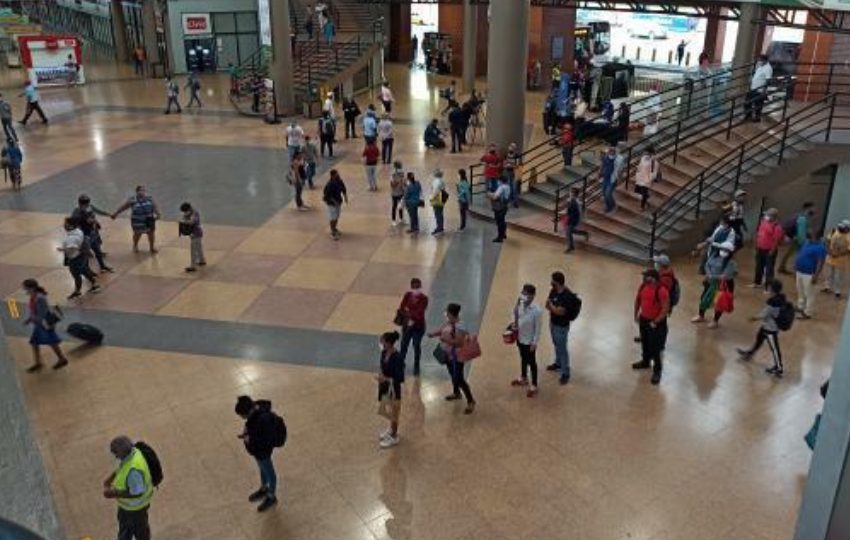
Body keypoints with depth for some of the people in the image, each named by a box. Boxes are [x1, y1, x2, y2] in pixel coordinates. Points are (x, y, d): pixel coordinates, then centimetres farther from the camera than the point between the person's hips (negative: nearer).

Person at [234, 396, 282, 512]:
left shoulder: (264, 420, -41)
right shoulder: (255, 408, -17)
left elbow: (268, 440, -30)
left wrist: (250, 439, -26)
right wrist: (246, 428, -10)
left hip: (263, 450, -7)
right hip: (256, 447, 8)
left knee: (269, 472, 19)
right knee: (262, 469, 31)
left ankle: (271, 497, 43)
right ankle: (264, 489, 57)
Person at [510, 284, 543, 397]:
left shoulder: (537, 310, -29)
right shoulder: (520, 304, -11)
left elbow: (538, 328, -19)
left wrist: (535, 343, -15)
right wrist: (514, 323, -8)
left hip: (529, 341, -6)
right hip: (520, 338, 6)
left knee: (531, 363, 10)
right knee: (523, 359, 27)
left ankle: (534, 386, 27)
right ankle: (523, 379, 49)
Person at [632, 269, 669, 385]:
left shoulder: (662, 291, -25)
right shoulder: (643, 286, -3)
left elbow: (665, 309, -23)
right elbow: (638, 300, 13)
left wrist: (655, 322, -21)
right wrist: (636, 315, 11)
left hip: (657, 323, -7)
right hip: (643, 319, 7)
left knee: (655, 347, 0)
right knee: (645, 343, 23)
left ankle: (657, 371, 14)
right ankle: (645, 361, 45)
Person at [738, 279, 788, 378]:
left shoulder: (772, 301, -32)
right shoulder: (781, 297, -6)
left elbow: (764, 314, -21)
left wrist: (755, 318, -3)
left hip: (771, 328, -10)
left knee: (774, 347, 2)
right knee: (759, 338, 28)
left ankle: (779, 368, 14)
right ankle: (750, 353, 50)